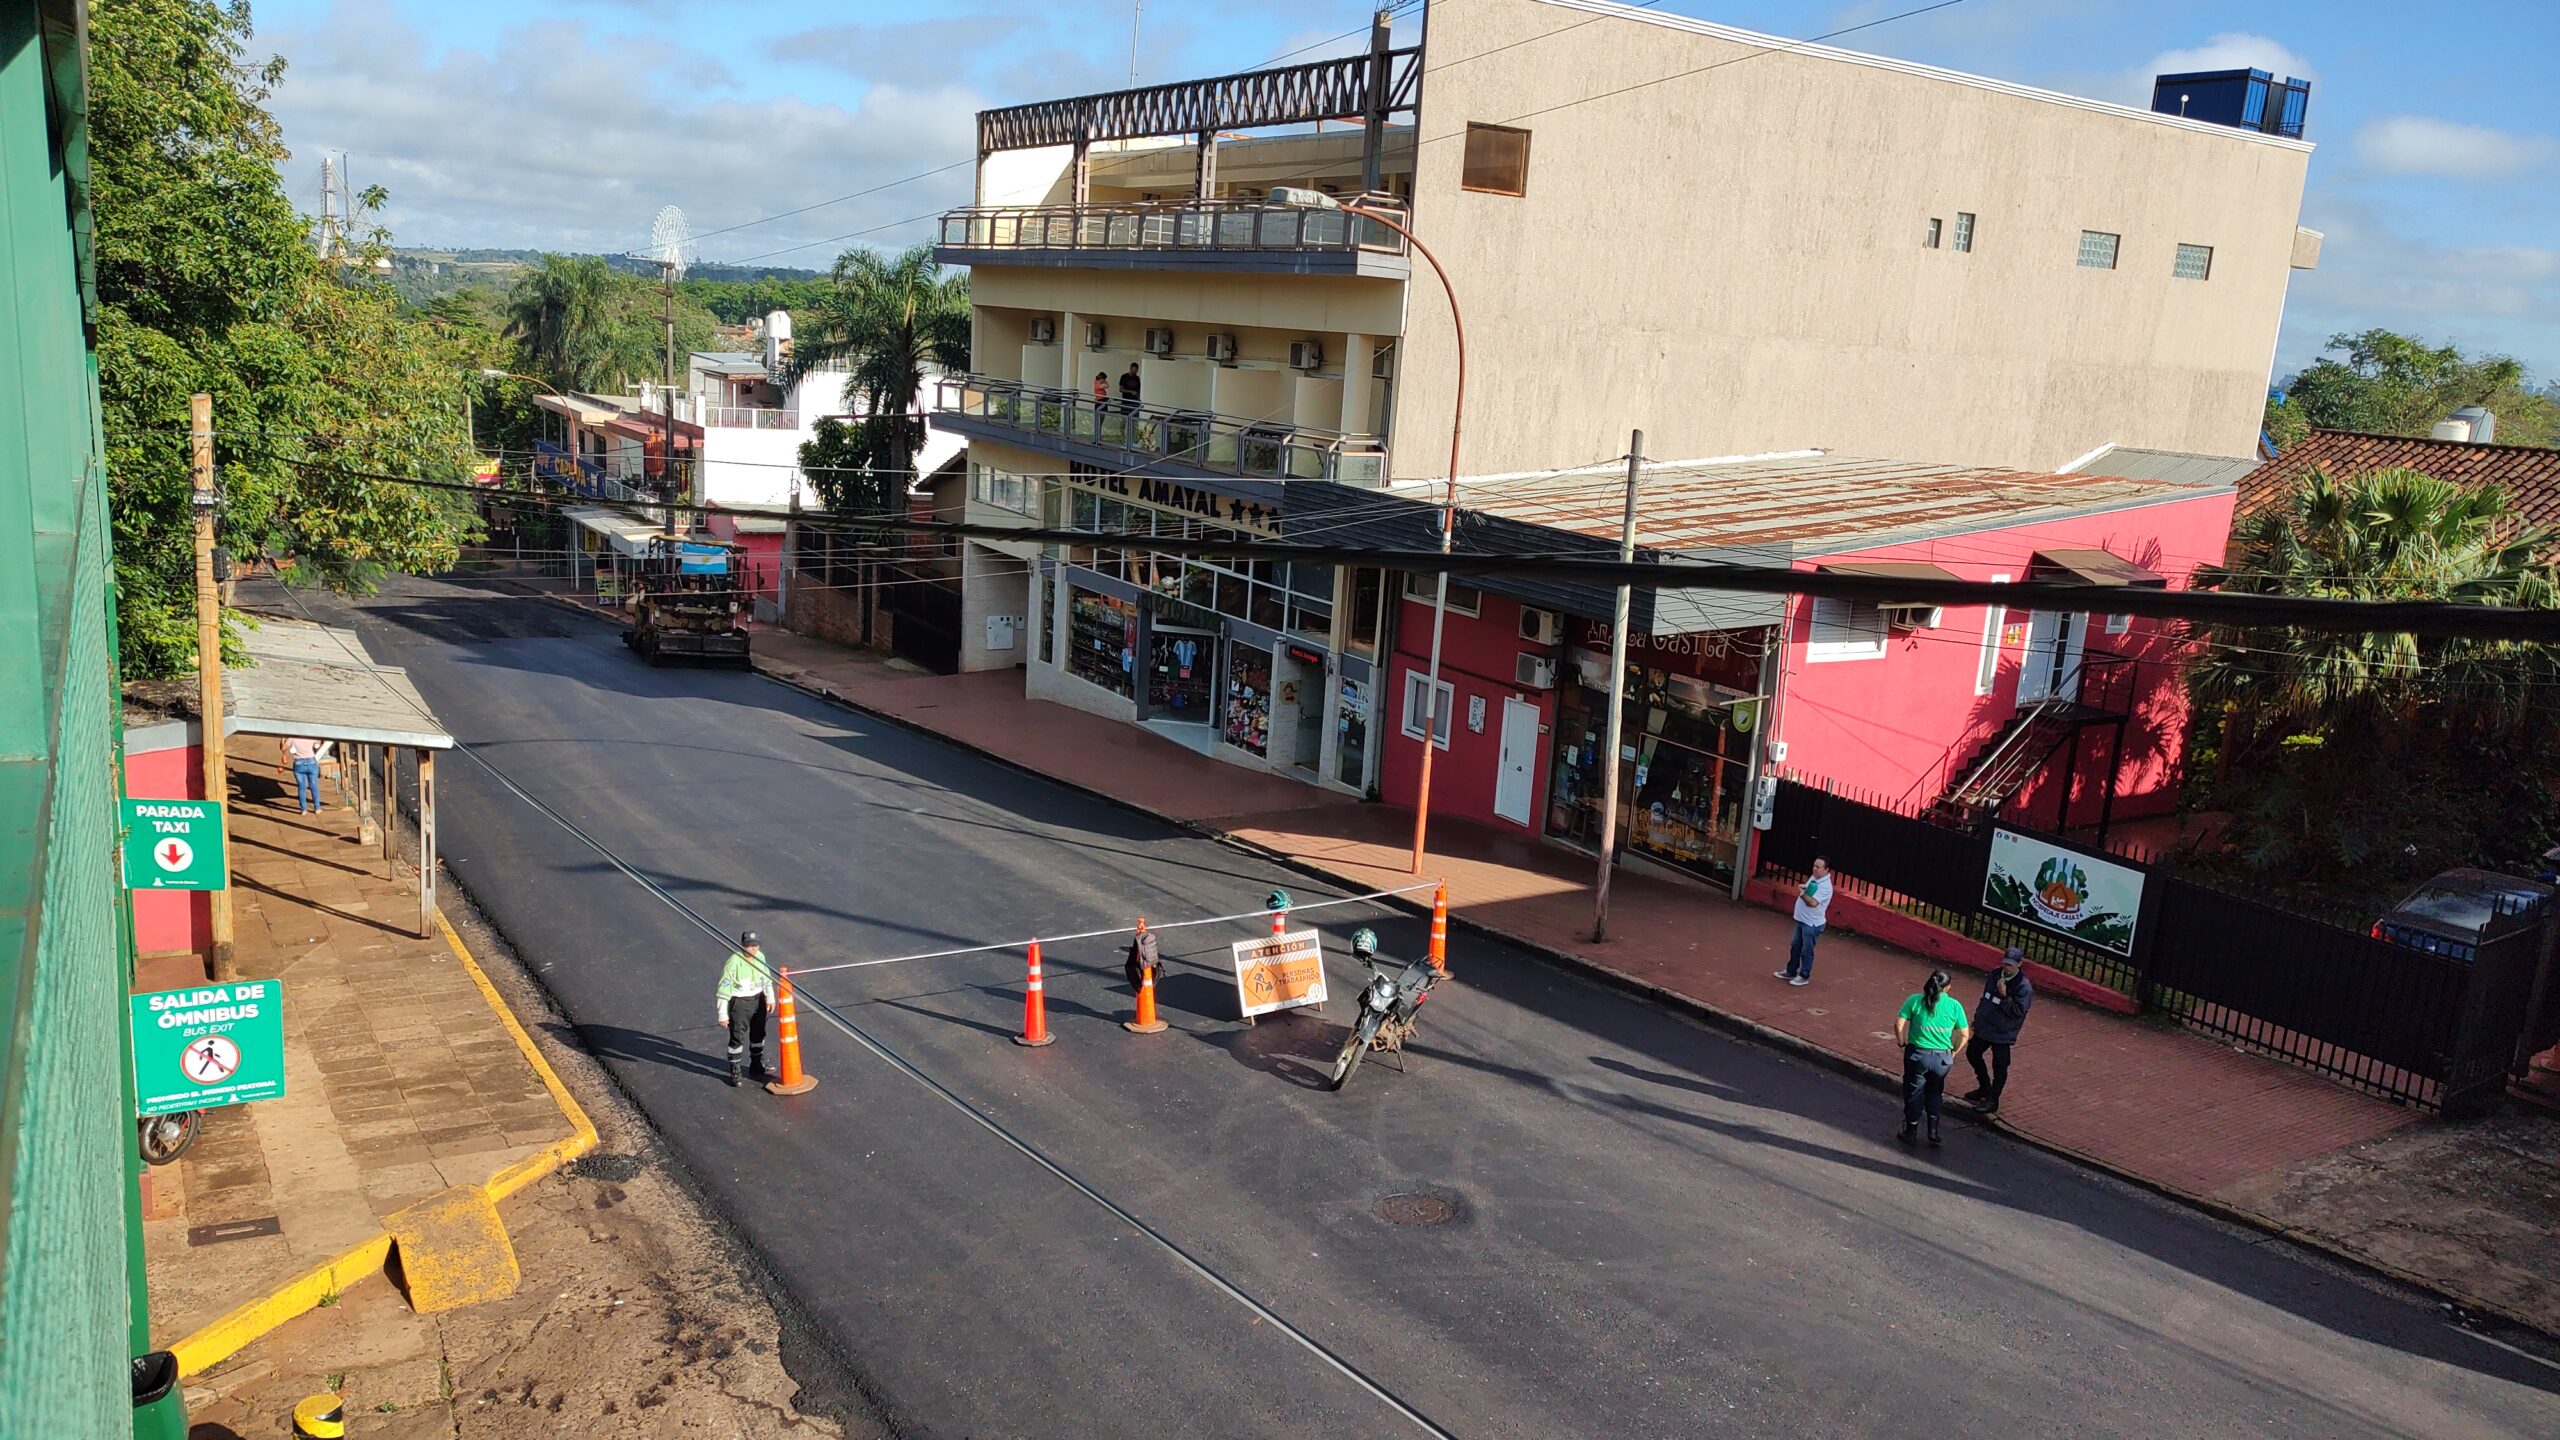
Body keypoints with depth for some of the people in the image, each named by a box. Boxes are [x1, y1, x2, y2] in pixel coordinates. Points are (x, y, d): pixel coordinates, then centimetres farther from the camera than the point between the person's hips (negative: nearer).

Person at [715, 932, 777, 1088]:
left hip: (758, 1000, 7)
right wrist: (723, 1013, -17)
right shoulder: (734, 962, -23)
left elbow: (766, 977, 15)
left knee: (758, 1034, 21)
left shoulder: (760, 957, -2)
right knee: (738, 1038, -3)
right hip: (739, 1003, -7)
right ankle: (734, 1071, 12)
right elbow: (724, 988, -19)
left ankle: (757, 1065, 40)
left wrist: (770, 997, 16)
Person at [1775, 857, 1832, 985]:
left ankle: (1804, 976, 16)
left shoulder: (1825, 886, -23)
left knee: (1806, 951, 3)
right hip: (1801, 920, 9)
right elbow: (1802, 892, 15)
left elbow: (1813, 902, -31)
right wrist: (1802, 890, -6)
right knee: (1795, 947, 18)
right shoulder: (1813, 878, 6)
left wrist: (1802, 894, -20)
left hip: (1812, 924, -9)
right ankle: (1791, 971, 31)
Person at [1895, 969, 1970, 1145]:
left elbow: (1899, 1023, -11)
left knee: (1914, 1093, 14)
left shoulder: (1915, 1000, -6)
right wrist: (1953, 1052, 13)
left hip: (1917, 1054, -1)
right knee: (1934, 1093, 22)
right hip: (1942, 1057, 1)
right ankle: (1933, 1132, 19)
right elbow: (1963, 1035, 0)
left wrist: (1902, 1043, 4)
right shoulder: (1955, 1005, -2)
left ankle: (1911, 1133, 24)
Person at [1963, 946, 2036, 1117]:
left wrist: (2004, 996, -28)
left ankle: (1992, 1101, 18)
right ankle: (1984, 1088, 39)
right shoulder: (1995, 975, 1)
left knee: (1999, 1067, 4)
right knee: (1972, 1054, 20)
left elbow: (2018, 1011, -24)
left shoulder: (2024, 986, -20)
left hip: (2003, 1034, -7)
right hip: (1983, 1027, 8)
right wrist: (1977, 1016, 16)